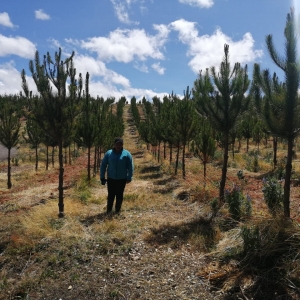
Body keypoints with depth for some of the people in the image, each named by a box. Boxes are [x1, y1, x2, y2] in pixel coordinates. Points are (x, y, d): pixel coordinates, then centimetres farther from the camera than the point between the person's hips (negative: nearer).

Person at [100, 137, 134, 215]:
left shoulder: (126, 154, -4)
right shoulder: (109, 153, -1)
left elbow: (130, 167, -1)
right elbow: (103, 165, 4)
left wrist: (129, 177, -4)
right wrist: (102, 177, 1)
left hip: (122, 179, 0)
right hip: (111, 179, 1)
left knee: (119, 195, 9)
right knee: (110, 195, 5)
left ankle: (118, 210, 24)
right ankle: (109, 210, 20)